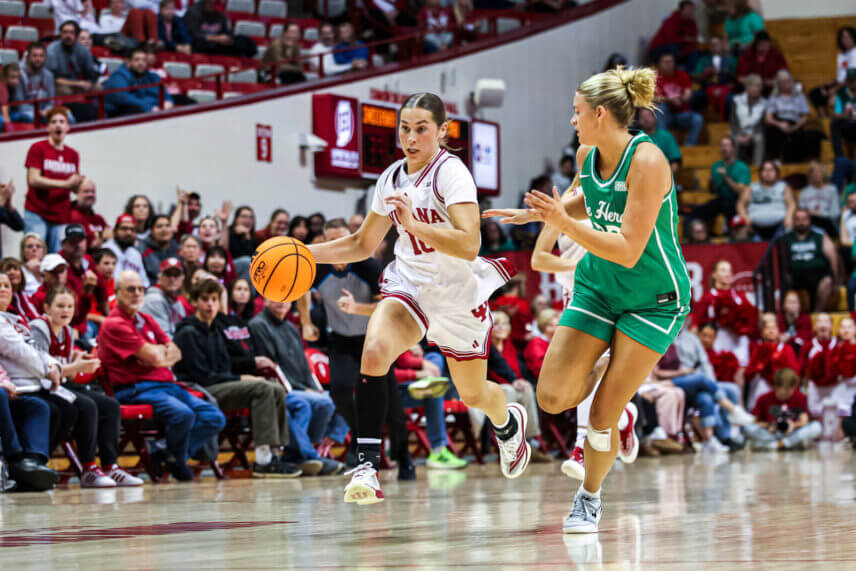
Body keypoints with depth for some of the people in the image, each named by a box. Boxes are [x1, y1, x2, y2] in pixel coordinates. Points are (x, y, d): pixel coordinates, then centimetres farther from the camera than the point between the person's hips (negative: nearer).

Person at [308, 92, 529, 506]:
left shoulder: (451, 173, -19)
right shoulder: (392, 177, 2)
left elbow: (469, 246, -30)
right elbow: (363, 244, 14)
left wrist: (413, 223, -39)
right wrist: (303, 253, 2)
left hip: (459, 295, -4)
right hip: (408, 285, 4)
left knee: (473, 394, 14)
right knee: (374, 351, -27)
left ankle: (509, 423, 52)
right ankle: (367, 465, -28)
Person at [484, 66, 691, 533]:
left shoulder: (647, 162, -26)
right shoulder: (587, 156, -4)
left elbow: (628, 250, -29)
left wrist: (564, 223, -34)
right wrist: (538, 213, 5)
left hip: (653, 298, -6)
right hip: (597, 284, 6)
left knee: (601, 417, -6)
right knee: (553, 397, -8)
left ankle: (589, 498, 20)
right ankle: (615, 413, 25)